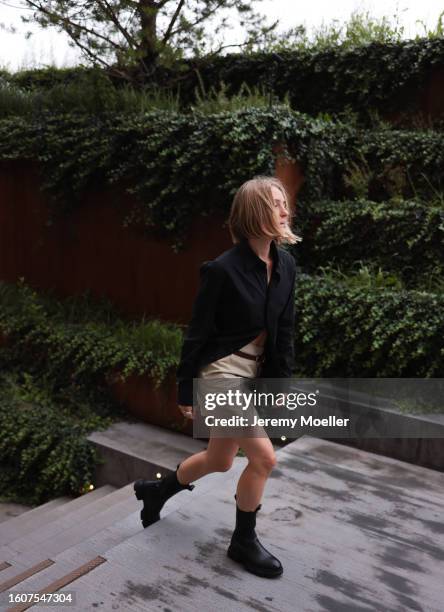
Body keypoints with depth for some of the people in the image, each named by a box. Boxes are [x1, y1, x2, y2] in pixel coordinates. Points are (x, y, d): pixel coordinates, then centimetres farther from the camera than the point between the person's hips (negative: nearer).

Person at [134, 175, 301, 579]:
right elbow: (197, 333, -12)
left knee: (220, 461, 18)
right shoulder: (223, 269, -20)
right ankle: (244, 541, 16)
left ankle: (156, 491, 44)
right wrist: (185, 392, -6)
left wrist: (282, 382, 7)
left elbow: (284, 330, 7)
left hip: (255, 373, 8)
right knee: (264, 457, -10)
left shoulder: (286, 265, 0)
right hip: (221, 370, -8)